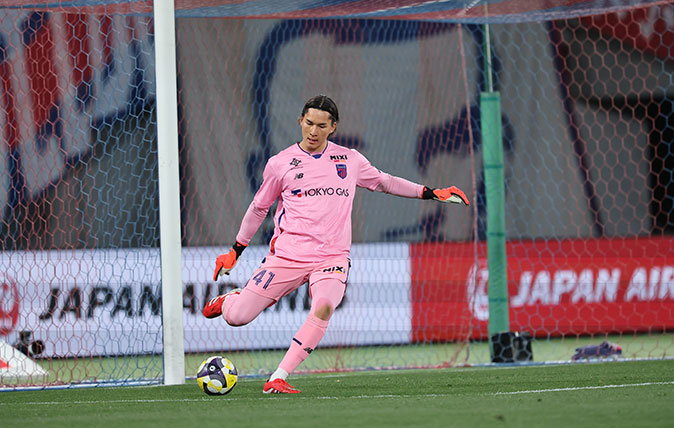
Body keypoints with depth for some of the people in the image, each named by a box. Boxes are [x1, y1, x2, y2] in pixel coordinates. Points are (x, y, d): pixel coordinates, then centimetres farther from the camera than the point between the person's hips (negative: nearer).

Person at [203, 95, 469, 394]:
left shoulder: (349, 160, 9)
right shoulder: (280, 164, 4)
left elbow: (384, 182, 24)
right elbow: (259, 207, 16)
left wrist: (432, 193, 20)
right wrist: (235, 251, 20)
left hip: (332, 256, 1)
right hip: (287, 255, 0)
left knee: (324, 307, -32)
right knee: (237, 318, -8)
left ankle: (278, 379, -26)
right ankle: (227, 301, 32)